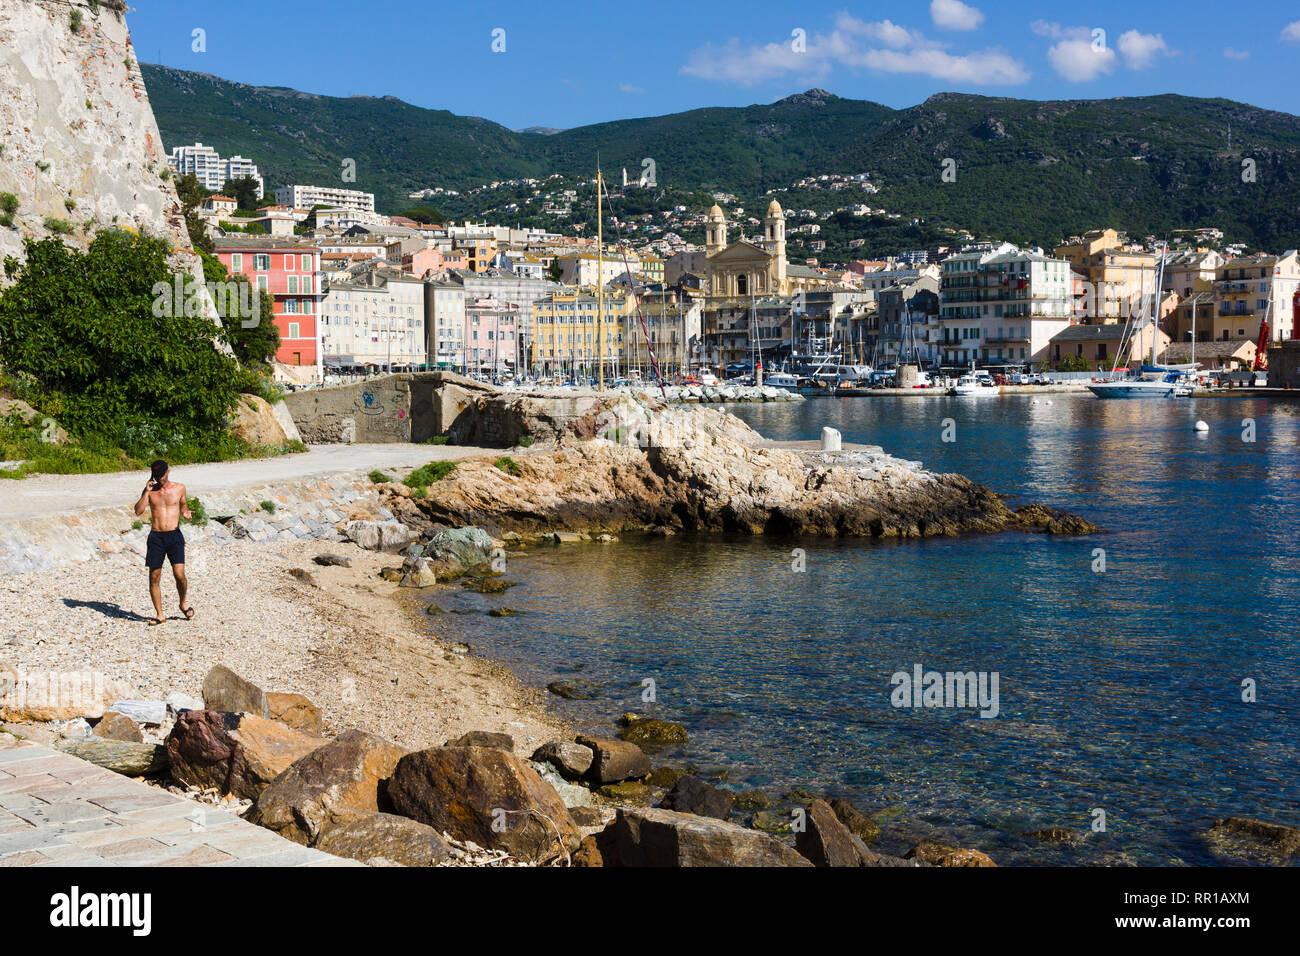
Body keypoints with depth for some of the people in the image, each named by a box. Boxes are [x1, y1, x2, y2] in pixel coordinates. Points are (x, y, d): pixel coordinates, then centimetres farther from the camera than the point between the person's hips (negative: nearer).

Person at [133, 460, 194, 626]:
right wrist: (147, 492, -13)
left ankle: (183, 603, 17)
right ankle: (159, 615, 12)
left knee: (179, 575, -11)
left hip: (175, 536, -1)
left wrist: (186, 511, 0)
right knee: (154, 578, 1)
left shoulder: (179, 488, 5)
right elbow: (138, 511, -5)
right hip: (156, 537, 1)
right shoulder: (150, 489, 4)